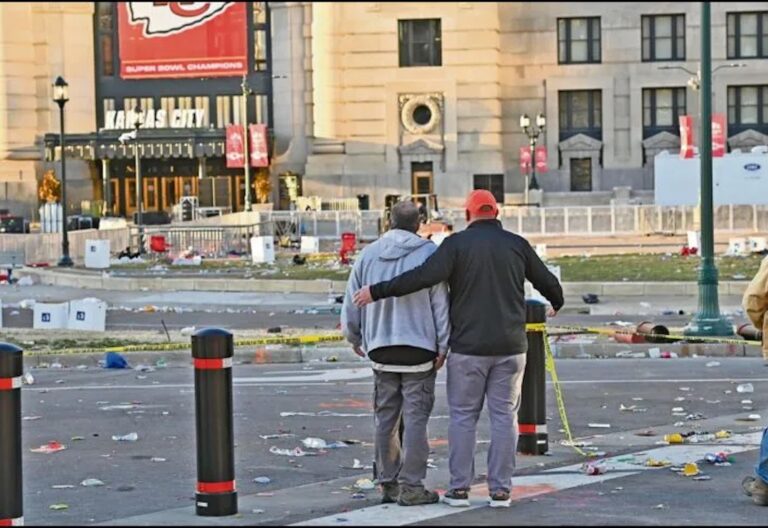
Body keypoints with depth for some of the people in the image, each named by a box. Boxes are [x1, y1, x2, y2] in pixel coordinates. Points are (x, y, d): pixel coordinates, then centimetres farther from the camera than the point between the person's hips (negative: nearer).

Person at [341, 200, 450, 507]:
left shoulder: (368, 255, 6)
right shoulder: (429, 254, -5)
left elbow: (351, 303, 11)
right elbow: (441, 304, -6)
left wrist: (354, 338, 25)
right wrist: (442, 346, -1)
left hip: (381, 349, 4)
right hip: (419, 349, -4)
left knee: (385, 419, 11)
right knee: (415, 418, -2)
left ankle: (388, 483, 15)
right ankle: (411, 487, -5)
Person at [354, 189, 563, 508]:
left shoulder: (457, 243, -4)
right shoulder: (517, 244, 5)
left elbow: (425, 276, -17)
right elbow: (547, 281, 13)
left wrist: (377, 291, -13)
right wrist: (556, 303, 36)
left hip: (468, 347, -2)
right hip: (510, 348, 2)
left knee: (463, 417, 7)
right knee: (504, 416, 6)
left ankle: (459, 488, 6)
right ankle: (500, 490, 5)